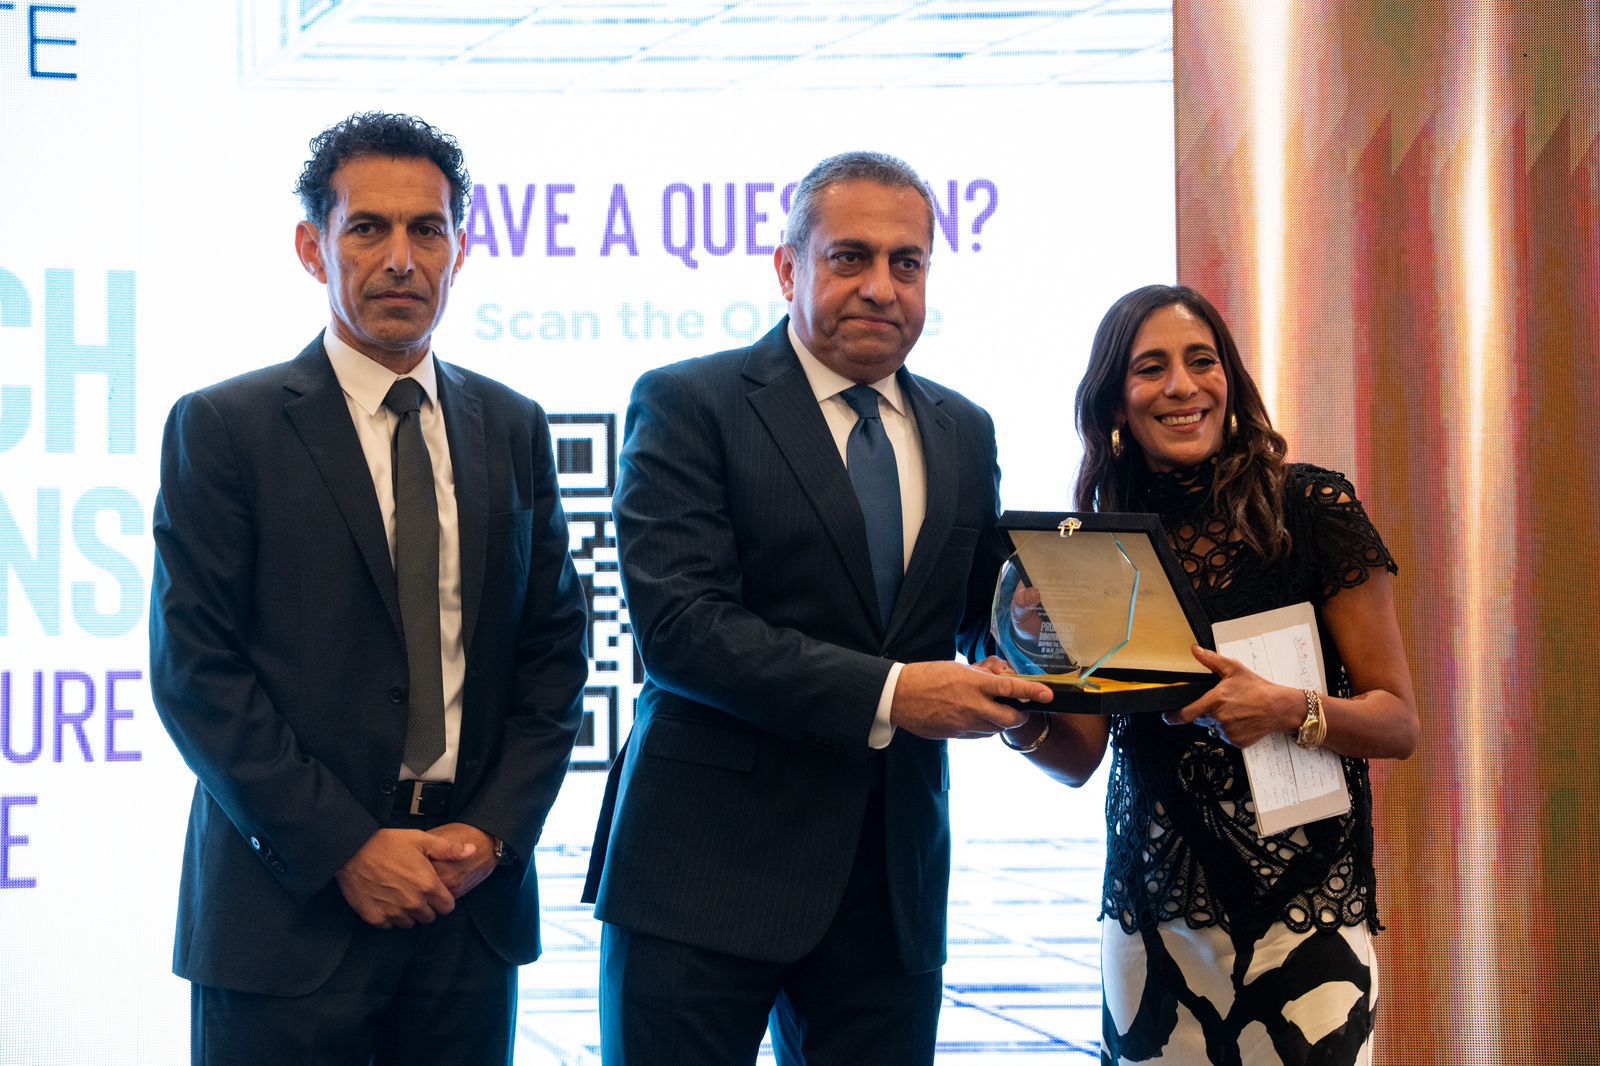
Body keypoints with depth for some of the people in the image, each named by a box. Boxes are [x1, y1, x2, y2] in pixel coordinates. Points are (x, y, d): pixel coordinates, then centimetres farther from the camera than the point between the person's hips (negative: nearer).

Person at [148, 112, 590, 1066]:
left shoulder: (514, 430, 10)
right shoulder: (222, 430, -3)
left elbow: (555, 647, 10)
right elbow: (195, 669, -8)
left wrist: (493, 831, -4)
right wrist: (344, 848, -13)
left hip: (472, 896, 3)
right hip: (289, 906, -3)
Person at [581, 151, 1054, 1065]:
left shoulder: (963, 433, 13)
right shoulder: (688, 405, -5)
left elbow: (978, 610, 16)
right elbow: (678, 623, -15)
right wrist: (887, 694, -21)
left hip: (893, 883, 5)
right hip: (710, 868, -5)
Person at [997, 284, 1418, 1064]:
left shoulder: (1313, 509, -5)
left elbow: (1398, 722, -4)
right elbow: (1080, 754, 8)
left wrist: (1287, 710, -23)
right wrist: (1025, 720, -14)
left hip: (1302, 902, -3)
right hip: (1150, 904, 3)